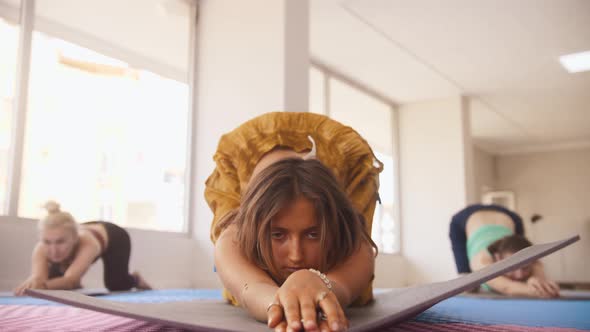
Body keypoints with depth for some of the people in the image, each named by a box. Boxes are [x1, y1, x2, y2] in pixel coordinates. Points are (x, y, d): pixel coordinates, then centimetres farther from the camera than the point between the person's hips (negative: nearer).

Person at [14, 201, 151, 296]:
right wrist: (33, 282, -79)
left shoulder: (88, 244, -49)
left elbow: (70, 280, -61)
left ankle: (135, 279, 15)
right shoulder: (41, 248, -38)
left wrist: (44, 285, -82)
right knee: (53, 281, -6)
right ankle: (76, 287, 29)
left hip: (113, 236, -4)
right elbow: (39, 276, -54)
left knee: (116, 285, -21)